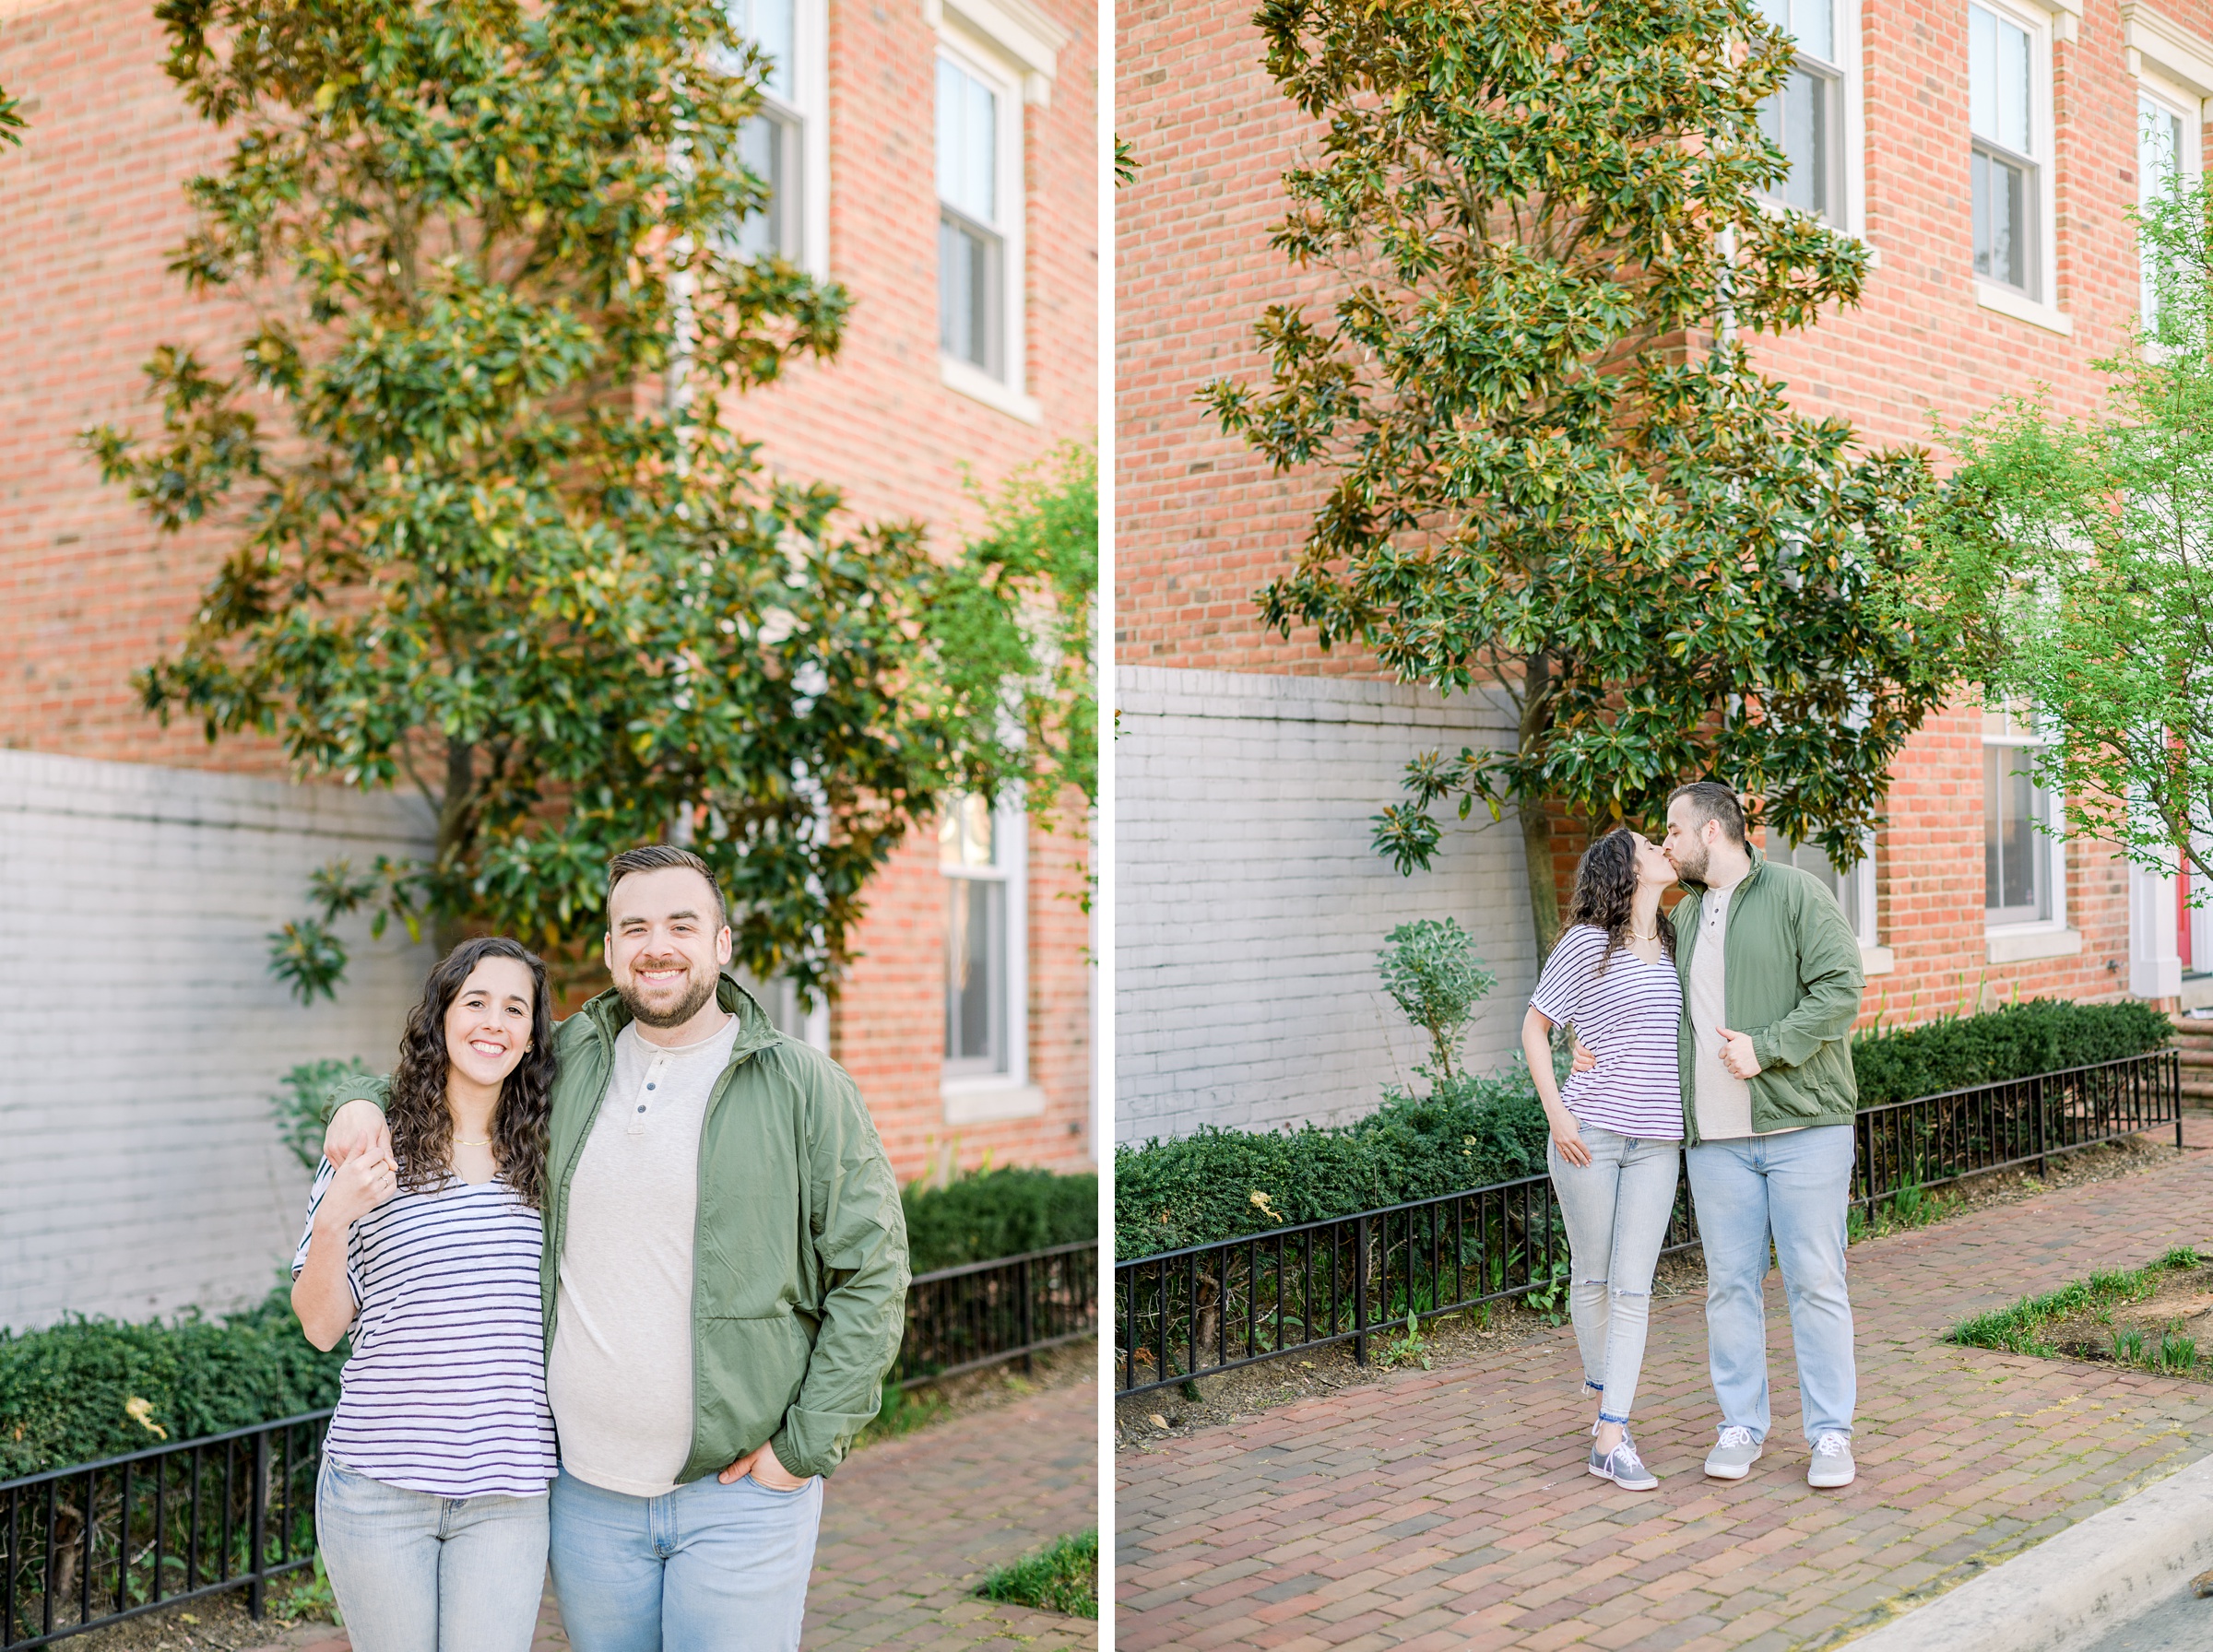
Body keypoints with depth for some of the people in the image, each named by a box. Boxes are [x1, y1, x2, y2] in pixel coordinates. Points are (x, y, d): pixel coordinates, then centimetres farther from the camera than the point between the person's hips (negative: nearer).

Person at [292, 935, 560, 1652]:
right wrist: (334, 1220, -12)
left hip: (505, 1496, 1)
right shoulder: (372, 1152, 0)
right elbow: (321, 1325, 2)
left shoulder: (547, 1162, 5)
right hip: (379, 1483, -1)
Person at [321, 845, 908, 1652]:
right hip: (587, 1493, 4)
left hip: (739, 1494, -3)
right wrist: (364, 1099, 2)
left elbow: (871, 1275, -5)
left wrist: (804, 1446, -9)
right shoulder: (564, 1062, 6)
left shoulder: (804, 1087, -4)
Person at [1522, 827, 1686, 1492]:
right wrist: (1556, 1112, -8)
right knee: (1592, 1276, 6)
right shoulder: (1587, 943, -4)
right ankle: (1602, 1386, 29)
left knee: (1632, 1287, -2)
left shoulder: (1673, 949, 12)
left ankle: (1610, 1438, -1)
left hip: (1657, 1139, 4)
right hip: (1589, 1135, -4)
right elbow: (1534, 1027, 1)